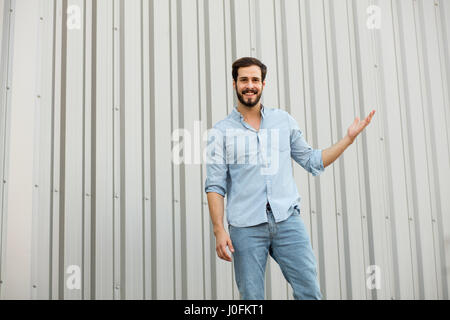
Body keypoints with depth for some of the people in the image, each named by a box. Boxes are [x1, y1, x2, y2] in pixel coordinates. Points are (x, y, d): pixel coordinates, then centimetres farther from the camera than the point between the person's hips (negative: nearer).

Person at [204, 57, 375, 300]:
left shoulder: (283, 120, 14)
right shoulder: (220, 132, 6)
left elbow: (312, 161, 19)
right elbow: (215, 185, 0)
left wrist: (349, 138, 14)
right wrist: (219, 230, -10)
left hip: (288, 219, 2)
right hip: (246, 227, -2)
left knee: (310, 292, -4)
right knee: (251, 296, 0)